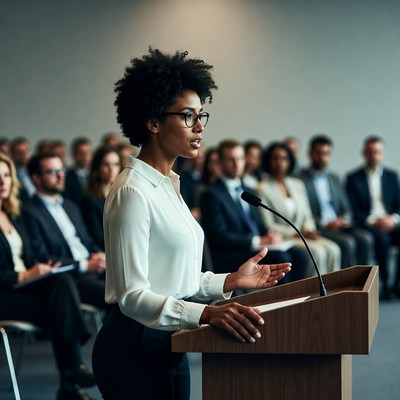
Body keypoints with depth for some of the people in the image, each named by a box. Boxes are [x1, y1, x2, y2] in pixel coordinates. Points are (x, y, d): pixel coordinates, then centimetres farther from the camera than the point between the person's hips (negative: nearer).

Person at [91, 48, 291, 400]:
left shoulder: (168, 185, 12)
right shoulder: (132, 192, -17)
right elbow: (132, 295, -23)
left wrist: (231, 281, 8)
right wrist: (207, 313, -35)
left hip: (167, 347, 9)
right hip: (136, 348, -9)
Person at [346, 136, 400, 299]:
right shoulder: (353, 178, 6)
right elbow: (353, 211, -2)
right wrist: (374, 221, -16)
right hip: (366, 224, -3)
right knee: (382, 238, -36)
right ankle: (385, 285, -25)